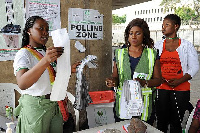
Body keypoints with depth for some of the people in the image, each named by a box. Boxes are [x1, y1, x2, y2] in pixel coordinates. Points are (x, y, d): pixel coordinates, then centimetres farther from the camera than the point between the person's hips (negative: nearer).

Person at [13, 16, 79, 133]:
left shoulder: (47, 52, 13)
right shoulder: (24, 54, -13)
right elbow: (22, 84, -32)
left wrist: (69, 70, 5)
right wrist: (45, 61, -43)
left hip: (54, 105, 7)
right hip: (35, 107, -7)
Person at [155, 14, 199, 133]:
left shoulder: (186, 45, 3)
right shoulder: (158, 45, 10)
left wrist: (179, 81, -13)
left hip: (180, 89, -2)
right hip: (161, 89, 2)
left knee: (176, 123, 1)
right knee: (161, 121, 4)